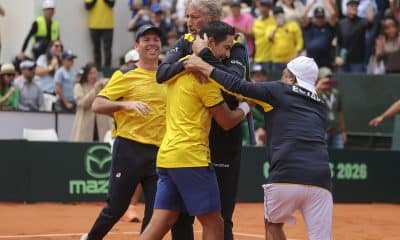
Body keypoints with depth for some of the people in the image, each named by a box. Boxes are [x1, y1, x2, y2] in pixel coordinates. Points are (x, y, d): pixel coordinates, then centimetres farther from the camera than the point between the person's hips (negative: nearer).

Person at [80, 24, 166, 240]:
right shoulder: (125, 76, -2)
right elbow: (97, 105, -8)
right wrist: (126, 104, -22)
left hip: (158, 151, 4)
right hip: (130, 148, -4)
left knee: (155, 212, 0)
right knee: (116, 207, 3)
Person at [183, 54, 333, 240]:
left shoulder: (279, 91, 12)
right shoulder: (320, 106, 25)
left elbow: (239, 87, 4)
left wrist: (205, 68, 13)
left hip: (285, 177, -3)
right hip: (320, 180, 3)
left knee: (273, 225, 24)